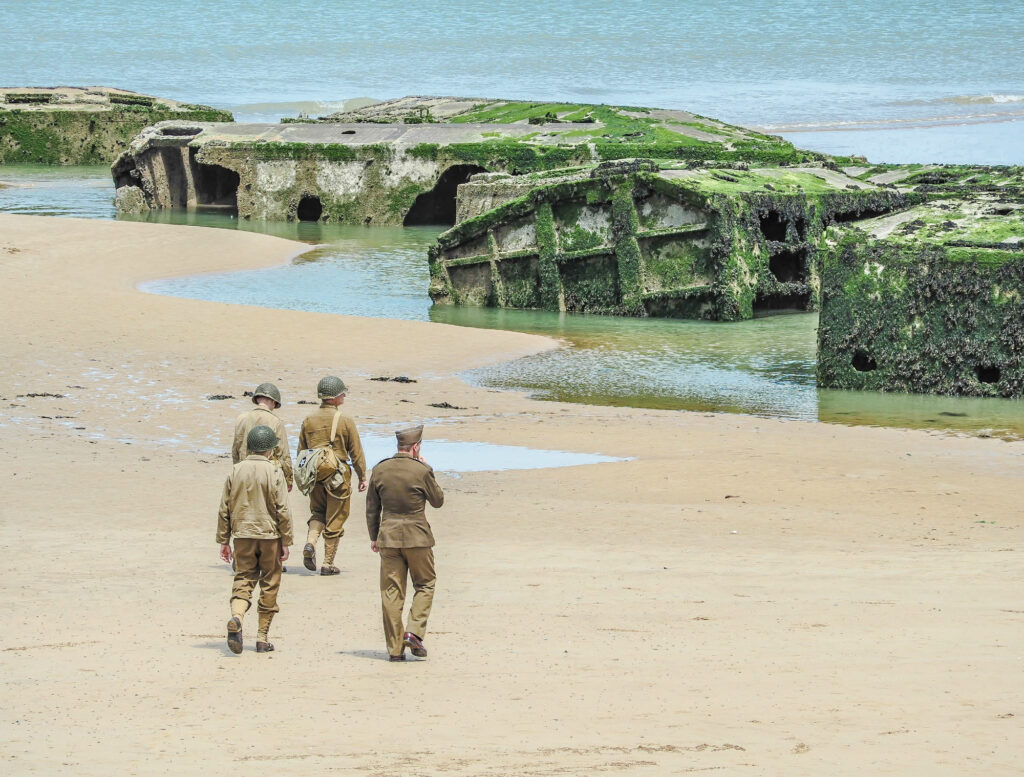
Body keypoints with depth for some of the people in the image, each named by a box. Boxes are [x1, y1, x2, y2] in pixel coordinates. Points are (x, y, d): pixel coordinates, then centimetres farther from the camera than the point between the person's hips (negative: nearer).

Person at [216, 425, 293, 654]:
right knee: (269, 585, 8)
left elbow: (224, 509, 5)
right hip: (269, 534, -2)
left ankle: (236, 617, -25)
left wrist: (223, 541, 13)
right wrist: (286, 542, -4)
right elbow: (283, 510, -10)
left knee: (243, 580, 6)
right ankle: (263, 637, 10)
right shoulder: (274, 472, -8)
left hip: (242, 534, 2)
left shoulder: (236, 470, 2)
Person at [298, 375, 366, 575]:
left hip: (314, 475, 4)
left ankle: (310, 543, -6)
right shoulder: (345, 421, -9)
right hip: (338, 475, -4)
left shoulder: (308, 420, 2)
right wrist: (362, 477, 7)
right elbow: (356, 452, -4)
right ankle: (328, 563, 8)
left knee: (318, 512, 21)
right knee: (335, 520, 6)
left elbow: (301, 451, 8)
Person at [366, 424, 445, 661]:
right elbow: (438, 500, 4)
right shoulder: (422, 471, -10)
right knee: (425, 584, 15)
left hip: (388, 535, 3)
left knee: (391, 591, 6)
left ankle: (395, 648, 7)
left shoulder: (379, 470, 2)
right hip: (417, 535, -3)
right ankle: (415, 631, -3)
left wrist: (373, 537, 18)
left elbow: (371, 508, 8)